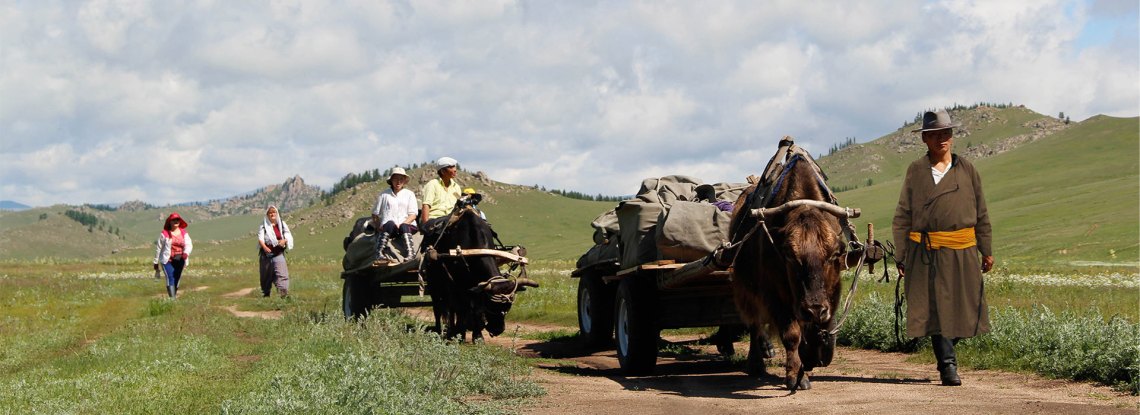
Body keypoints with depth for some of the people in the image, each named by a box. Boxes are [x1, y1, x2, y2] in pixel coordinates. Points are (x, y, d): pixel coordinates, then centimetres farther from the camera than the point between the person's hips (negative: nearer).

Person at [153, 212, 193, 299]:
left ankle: (174, 295, 24)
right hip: (167, 260, -4)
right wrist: (156, 262, 5)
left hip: (179, 260, 4)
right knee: (170, 278, -18)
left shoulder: (184, 233, 6)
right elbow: (158, 248, 2)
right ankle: (172, 298, -25)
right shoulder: (165, 233, -3)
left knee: (177, 279, 9)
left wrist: (186, 253, -27)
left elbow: (189, 245, -4)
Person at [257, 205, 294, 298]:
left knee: (282, 274, -15)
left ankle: (284, 293, -24)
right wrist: (264, 247, -32)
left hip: (278, 254, 0)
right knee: (266, 276, 9)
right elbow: (260, 238, -12)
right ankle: (265, 294, 23)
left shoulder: (282, 224, 6)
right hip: (266, 254, 0)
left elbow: (288, 236, 4)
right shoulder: (263, 226, 1)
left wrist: (284, 240, -20)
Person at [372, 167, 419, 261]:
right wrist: (378, 226, -2)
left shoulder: (409, 194, 18)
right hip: (388, 227, -1)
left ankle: (410, 254, -51)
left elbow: (413, 215, 7)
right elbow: (375, 214, 16)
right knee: (390, 224, -36)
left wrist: (401, 224, -10)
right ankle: (379, 252, -46)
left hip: (407, 225, 1)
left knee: (404, 227, -35)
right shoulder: (384, 194, 17)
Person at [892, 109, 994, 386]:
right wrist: (901, 256, 0)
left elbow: (981, 214, 15)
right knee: (937, 309, -7)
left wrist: (987, 251, 11)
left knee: (963, 310, 4)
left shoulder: (967, 170, 11)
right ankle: (948, 366, -4)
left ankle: (945, 358, 26)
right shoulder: (916, 171, 5)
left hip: (963, 252, 2)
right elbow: (902, 217, 5)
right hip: (926, 253, -2)